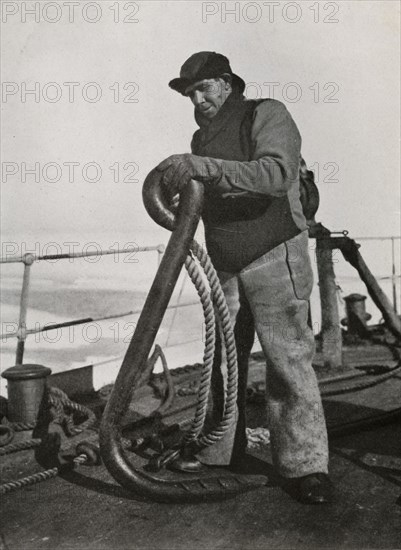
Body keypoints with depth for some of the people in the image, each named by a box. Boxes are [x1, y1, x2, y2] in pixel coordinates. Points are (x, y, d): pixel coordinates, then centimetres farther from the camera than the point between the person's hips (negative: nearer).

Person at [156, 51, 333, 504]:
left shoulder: (267, 115, -7)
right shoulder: (201, 137, 15)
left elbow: (275, 174, -27)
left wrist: (202, 166, -34)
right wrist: (179, 185, -3)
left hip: (274, 258, -6)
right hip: (224, 266, 7)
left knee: (288, 360, -7)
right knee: (222, 360, 8)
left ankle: (305, 464, 2)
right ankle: (218, 453, 19)